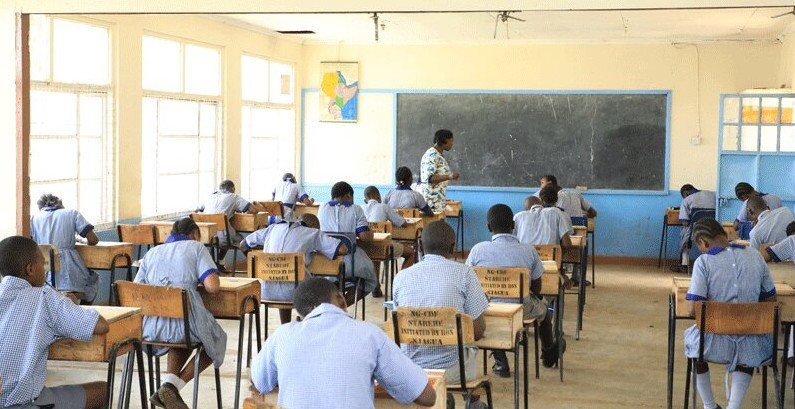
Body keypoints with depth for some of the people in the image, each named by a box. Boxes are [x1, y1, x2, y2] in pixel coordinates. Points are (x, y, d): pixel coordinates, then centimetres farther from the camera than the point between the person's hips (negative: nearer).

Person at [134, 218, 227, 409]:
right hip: (184, 322, -5)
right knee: (216, 341, 26)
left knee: (182, 332, 38)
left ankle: (169, 381, 11)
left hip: (149, 328, 5)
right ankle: (173, 386, 5)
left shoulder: (152, 252, 22)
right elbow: (213, 287, -4)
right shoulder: (196, 247, 10)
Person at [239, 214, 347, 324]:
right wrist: (317, 249, 17)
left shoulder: (273, 228, 16)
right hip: (293, 293, -4)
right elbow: (343, 250, 2)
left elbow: (243, 245, 23)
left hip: (266, 292, 4)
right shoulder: (313, 233, 6)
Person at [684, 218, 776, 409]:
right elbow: (771, 299, 9)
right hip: (750, 347, 3)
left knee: (691, 337, 31)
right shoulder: (755, 257, 2)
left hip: (713, 344, -3)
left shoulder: (704, 261, -11)